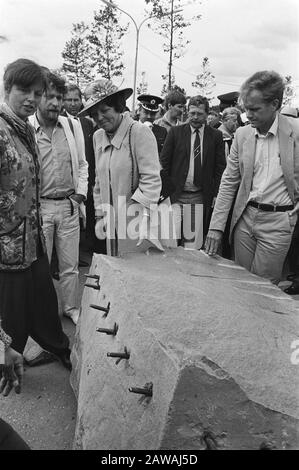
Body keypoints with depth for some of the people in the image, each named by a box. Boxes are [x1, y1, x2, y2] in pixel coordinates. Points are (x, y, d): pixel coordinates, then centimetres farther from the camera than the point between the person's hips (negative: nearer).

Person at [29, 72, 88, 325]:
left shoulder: (73, 125, 5)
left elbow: (82, 164, 12)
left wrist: (80, 192, 1)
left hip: (69, 205, 3)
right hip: (39, 207, -3)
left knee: (70, 264, 13)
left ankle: (71, 308, 31)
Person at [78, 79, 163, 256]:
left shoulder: (140, 132, -10)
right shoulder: (98, 137, 9)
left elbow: (152, 180, -16)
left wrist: (142, 220, -24)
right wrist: (100, 215, 11)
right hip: (112, 221, 6)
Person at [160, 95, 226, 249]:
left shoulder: (216, 135, 5)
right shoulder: (175, 132, 4)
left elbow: (220, 168, 5)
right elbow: (164, 162, 3)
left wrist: (215, 195, -2)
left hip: (200, 197, 1)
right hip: (175, 195, 0)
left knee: (194, 244, 2)